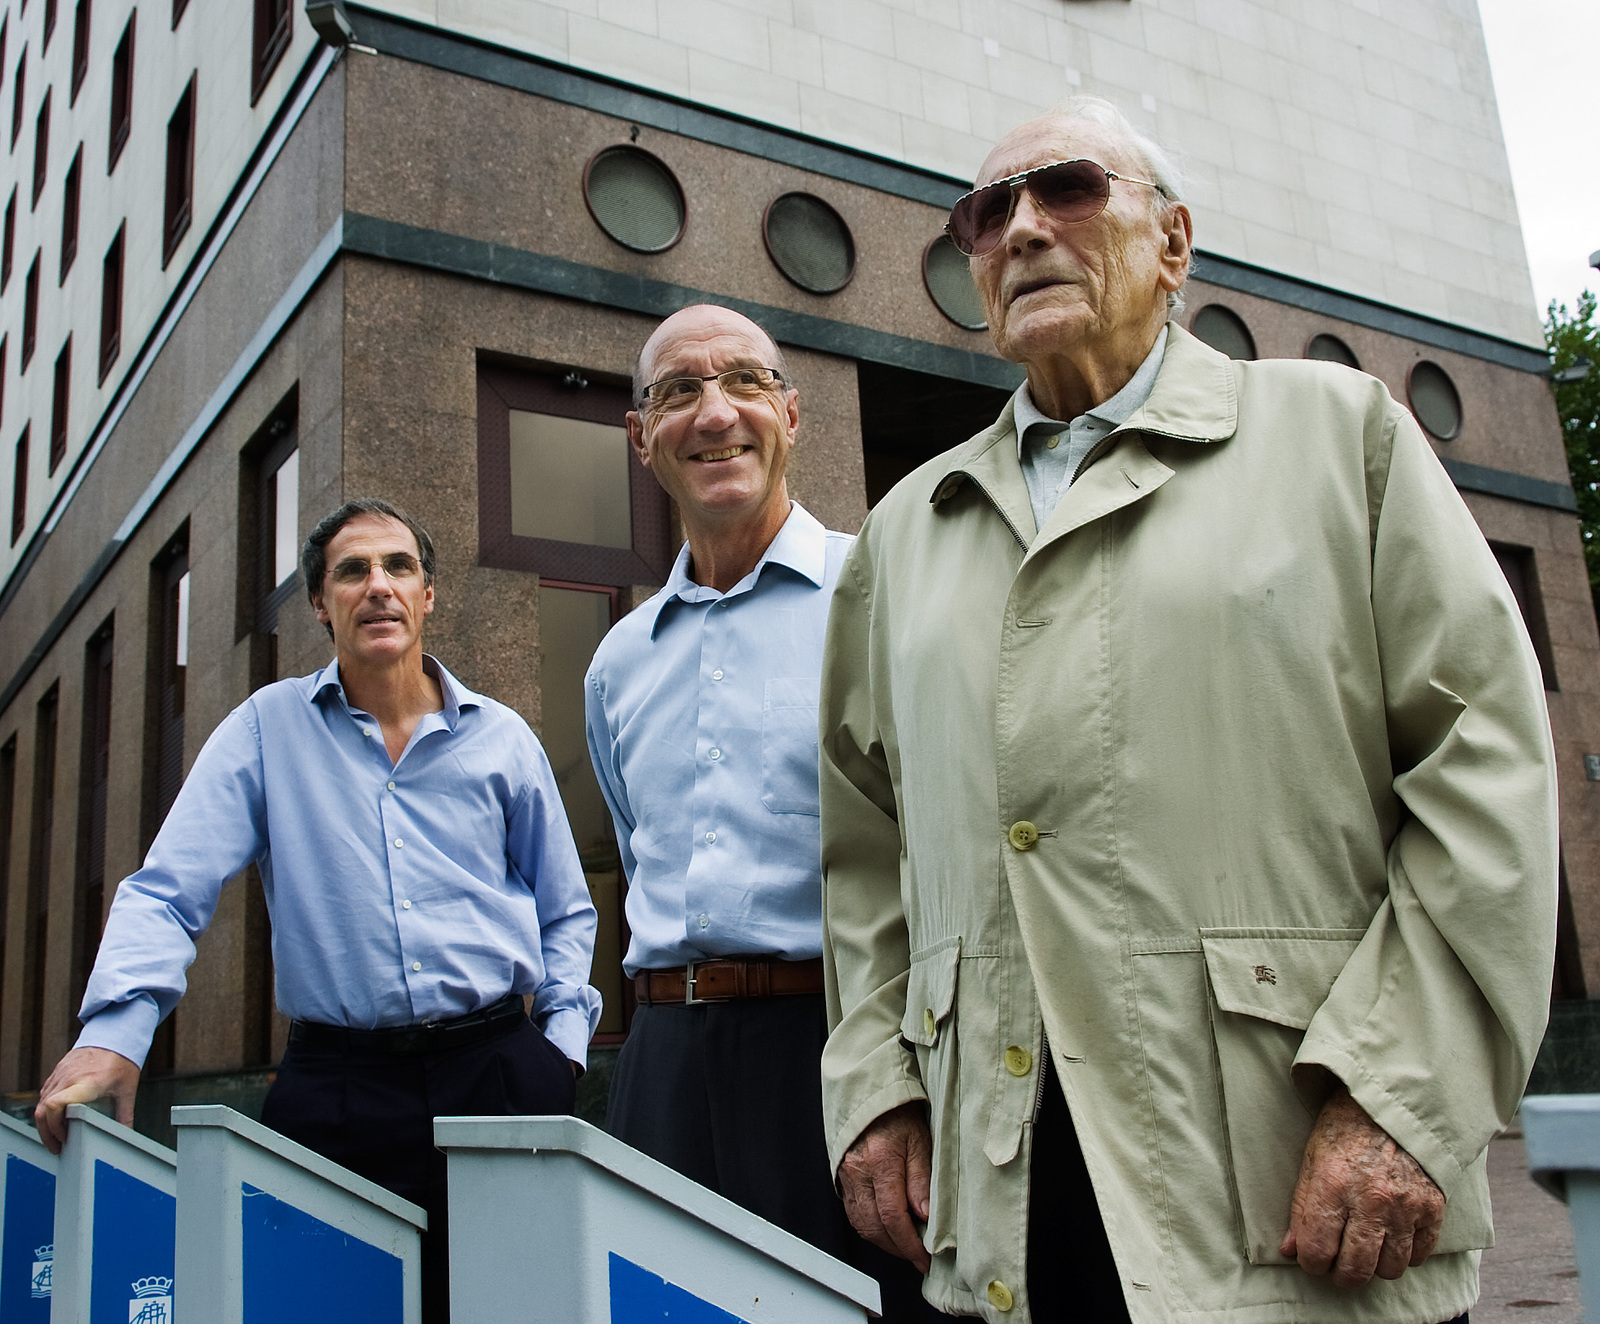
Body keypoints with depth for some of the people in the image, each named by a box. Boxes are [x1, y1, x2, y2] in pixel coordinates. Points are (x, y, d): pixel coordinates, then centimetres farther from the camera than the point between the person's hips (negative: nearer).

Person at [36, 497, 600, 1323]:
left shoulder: (501, 737, 9)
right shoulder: (268, 728, 6)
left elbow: (565, 913, 16)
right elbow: (169, 890, 0)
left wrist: (562, 1045, 4)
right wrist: (114, 1032, -16)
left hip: (498, 1069, 2)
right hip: (337, 1081, -1)